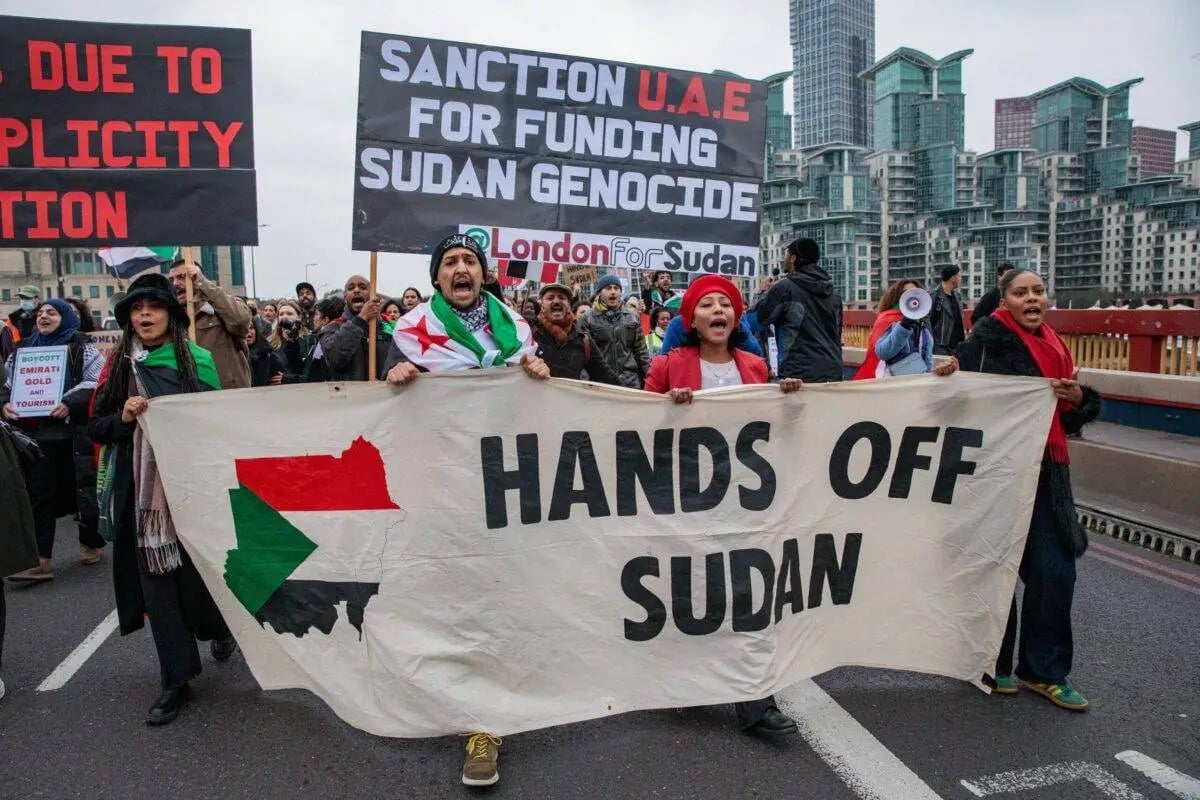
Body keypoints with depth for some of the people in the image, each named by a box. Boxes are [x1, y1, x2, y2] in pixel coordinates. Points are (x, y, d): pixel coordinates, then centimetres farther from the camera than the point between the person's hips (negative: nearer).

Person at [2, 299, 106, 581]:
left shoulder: (81, 346, 0)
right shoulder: (23, 348, 14)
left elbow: (96, 383, -9)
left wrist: (70, 404, -22)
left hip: (74, 432, -4)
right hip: (36, 433, 4)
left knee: (83, 488, 4)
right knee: (39, 494, 1)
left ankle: (90, 544, 22)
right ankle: (41, 561, 2)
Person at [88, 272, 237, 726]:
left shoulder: (197, 360, -2)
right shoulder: (120, 364, 7)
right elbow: (96, 429, 9)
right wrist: (123, 418, -11)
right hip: (140, 490, 3)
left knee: (196, 574, 3)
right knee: (156, 581, 4)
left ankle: (219, 627, 37)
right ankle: (177, 680, 16)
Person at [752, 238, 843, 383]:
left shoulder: (785, 286, -7)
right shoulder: (833, 292, 13)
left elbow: (759, 318, 1)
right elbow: (837, 333, 18)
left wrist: (767, 292, 16)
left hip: (799, 374, -6)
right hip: (833, 372, 6)